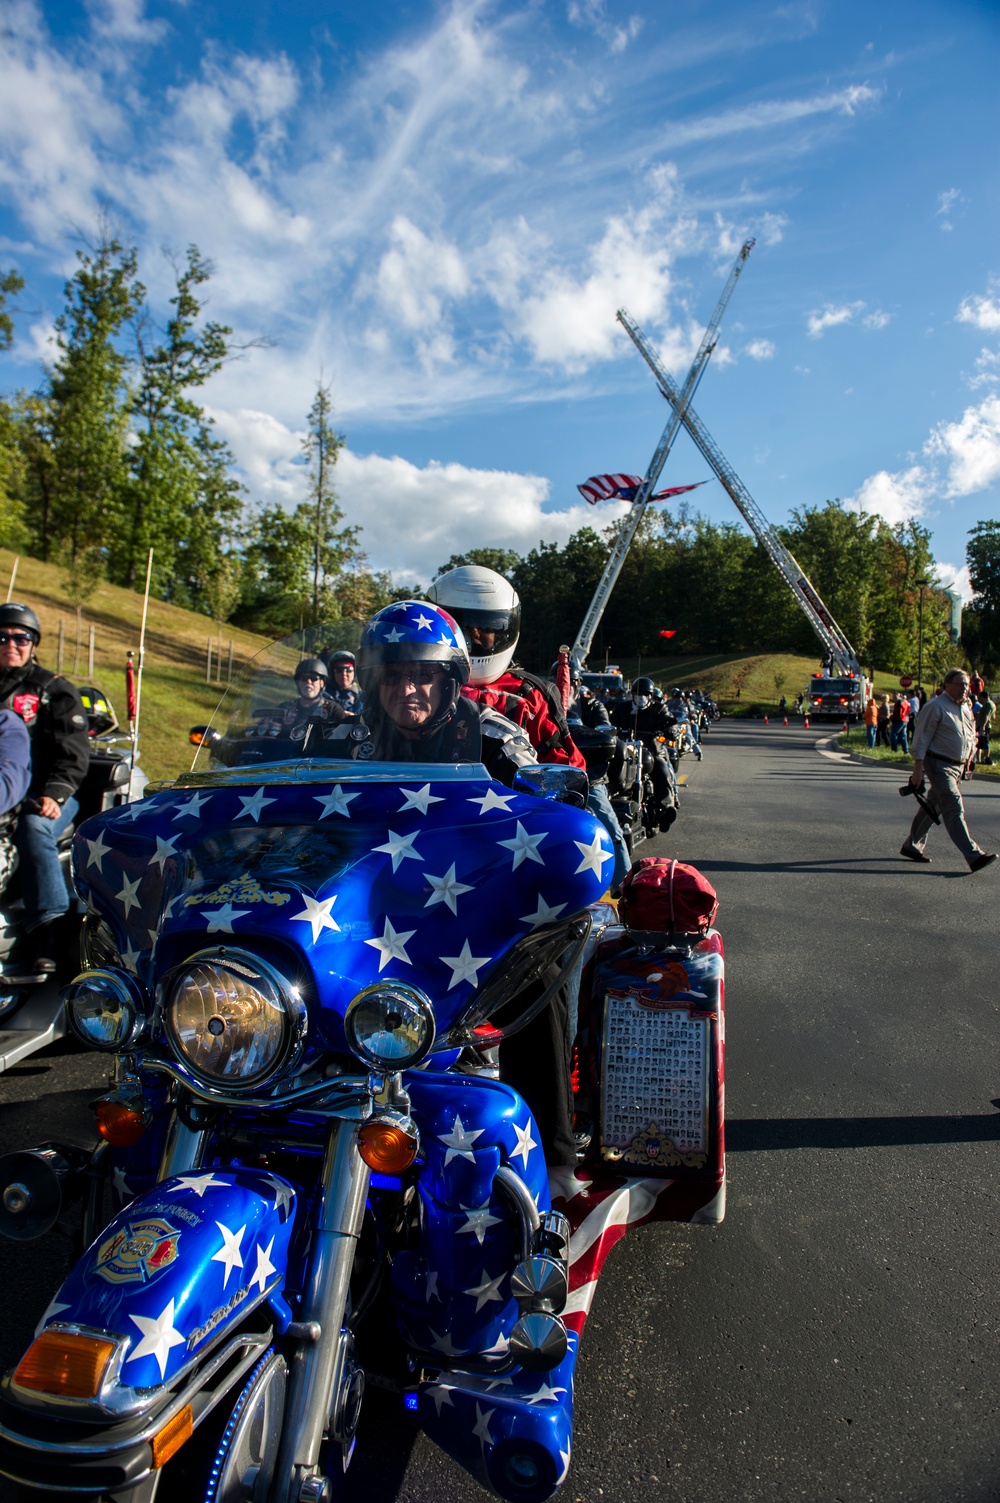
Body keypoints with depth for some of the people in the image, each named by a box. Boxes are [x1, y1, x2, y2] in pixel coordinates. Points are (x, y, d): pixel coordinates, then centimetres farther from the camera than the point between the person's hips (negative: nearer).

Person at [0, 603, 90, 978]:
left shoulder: (54, 690, 12)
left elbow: (74, 753, 1)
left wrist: (54, 794, -15)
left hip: (43, 796, -3)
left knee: (34, 827, -34)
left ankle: (51, 937, -42)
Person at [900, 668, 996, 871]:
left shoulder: (966, 707, 14)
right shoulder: (935, 707, -11)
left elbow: (971, 736, 26)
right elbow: (922, 738, -13)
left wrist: (969, 757, 14)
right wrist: (918, 769, -17)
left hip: (957, 766, 8)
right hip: (939, 765, -8)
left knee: (933, 807, 14)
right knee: (954, 809, -12)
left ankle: (912, 846, 25)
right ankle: (974, 856, -16)